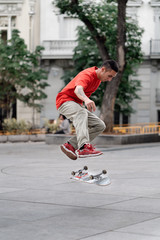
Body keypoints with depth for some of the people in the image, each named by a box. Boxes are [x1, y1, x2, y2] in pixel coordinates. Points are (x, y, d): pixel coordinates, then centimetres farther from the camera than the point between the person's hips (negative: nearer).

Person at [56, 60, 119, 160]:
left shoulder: (98, 77, 6)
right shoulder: (87, 75, -24)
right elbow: (78, 90, -45)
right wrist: (86, 100, -64)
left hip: (77, 104, 9)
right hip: (65, 101, -9)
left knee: (100, 126, -4)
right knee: (81, 113, -41)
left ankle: (71, 145, -8)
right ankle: (83, 147, -58)